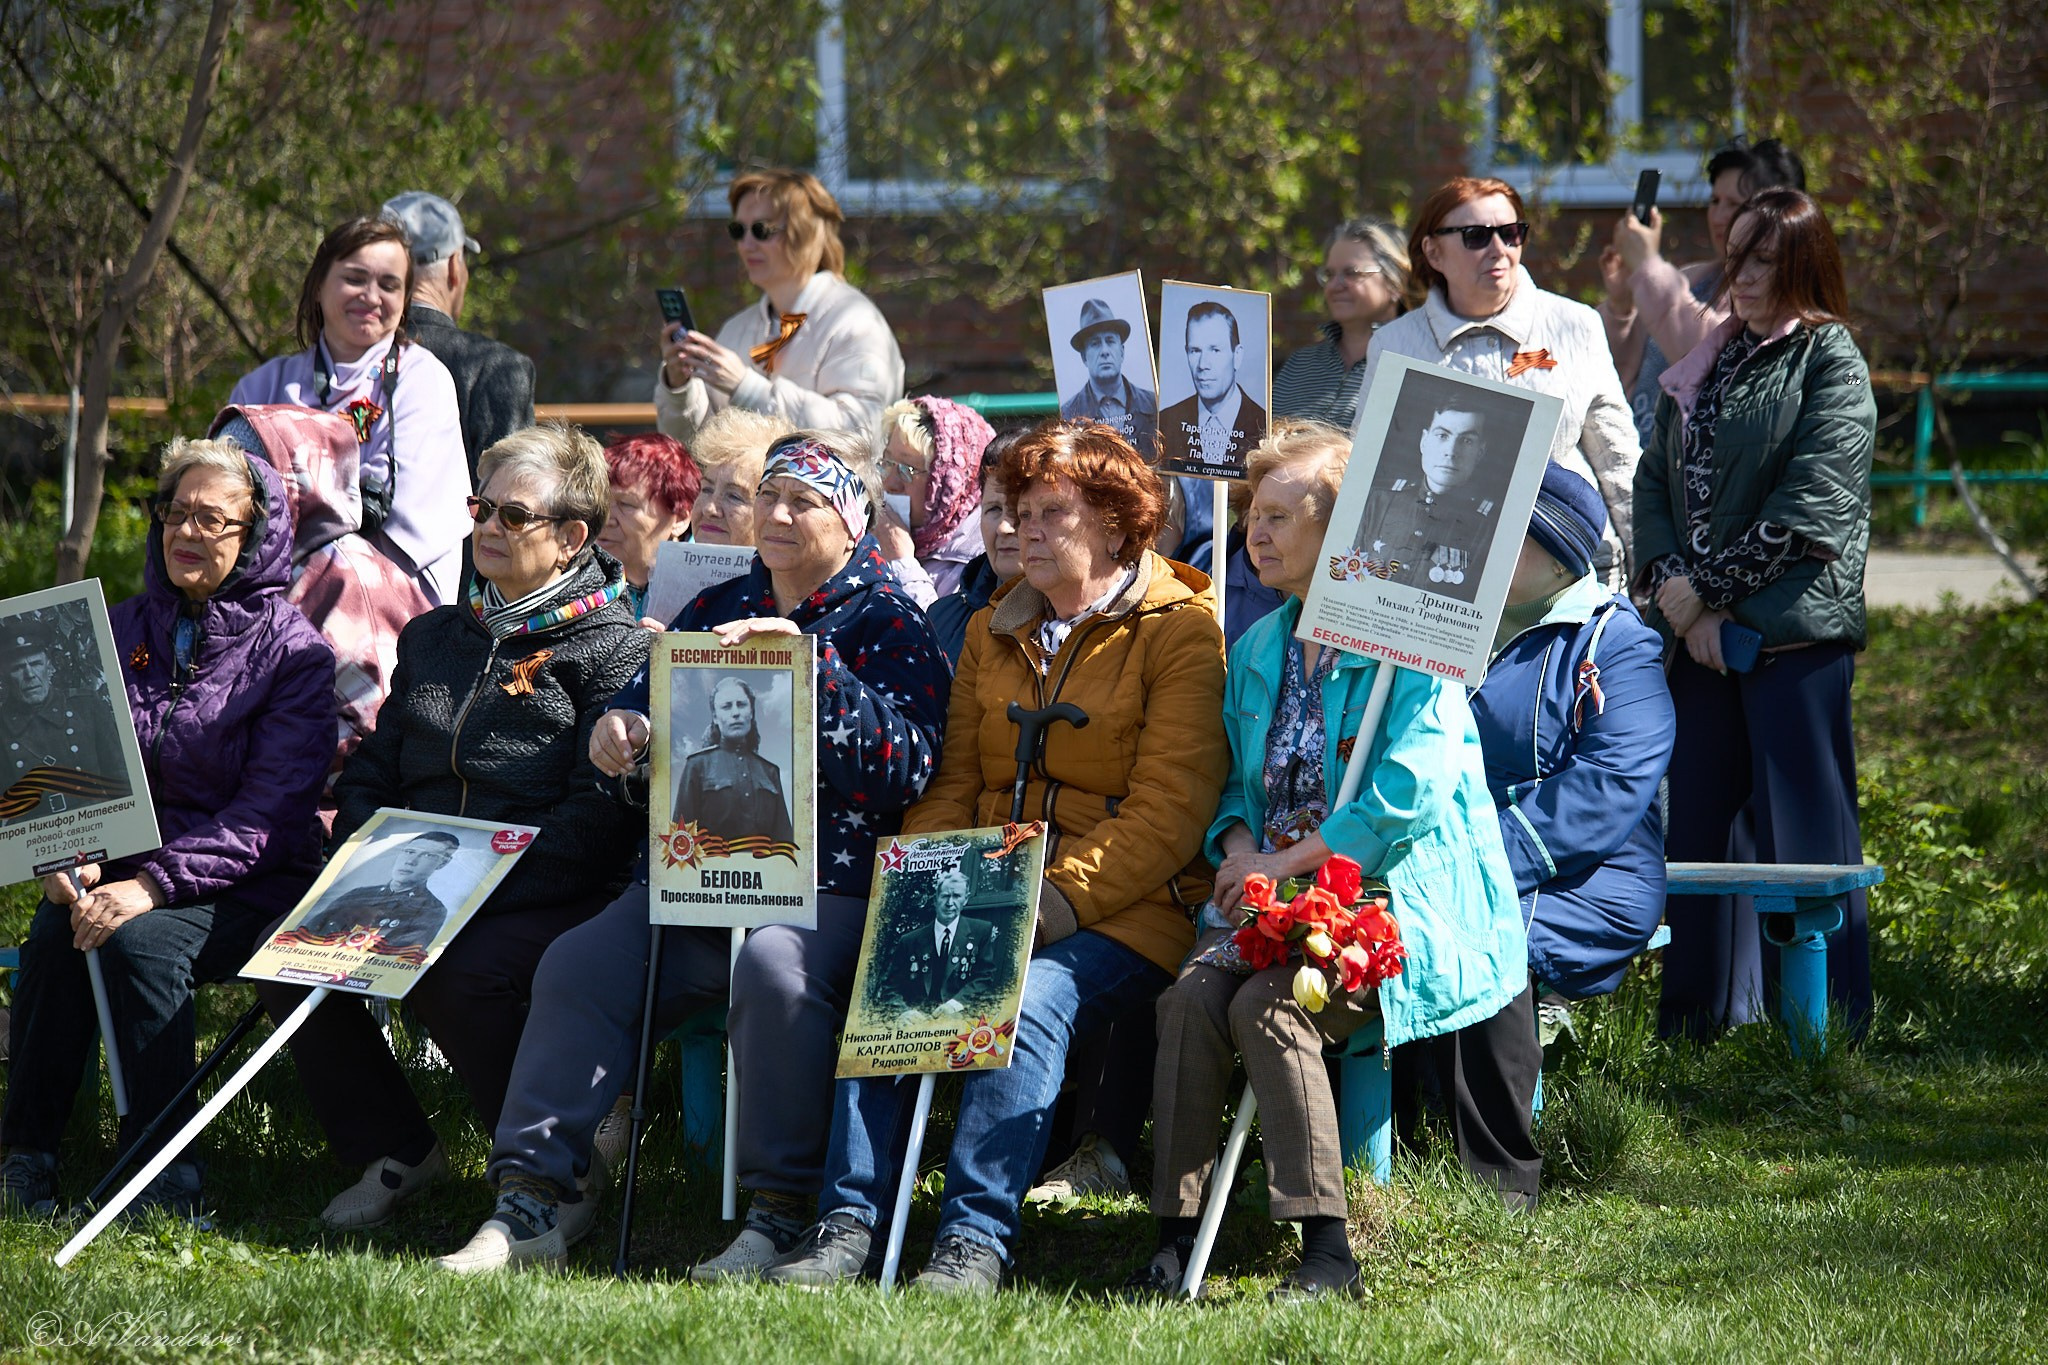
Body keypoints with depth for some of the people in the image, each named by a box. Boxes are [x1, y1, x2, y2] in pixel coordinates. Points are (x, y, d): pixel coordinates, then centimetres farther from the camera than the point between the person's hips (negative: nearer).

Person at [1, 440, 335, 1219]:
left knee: (142, 941, -33)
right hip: (124, 864, 4)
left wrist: (154, 885, -26)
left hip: (245, 888, -4)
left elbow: (266, 816, -14)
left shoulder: (294, 653, -5)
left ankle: (166, 1182, -23)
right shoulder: (124, 631, 11)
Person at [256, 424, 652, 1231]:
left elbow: (601, 812, -11)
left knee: (458, 975, -36)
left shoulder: (615, 647, 0)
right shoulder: (434, 637, 23)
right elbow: (369, 777, 24)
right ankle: (394, 1154, 0)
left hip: (550, 894, -6)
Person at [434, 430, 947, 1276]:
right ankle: (536, 1195, -14)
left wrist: (812, 666, -20)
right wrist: (622, 728, 0)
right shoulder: (719, 607, 20)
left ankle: (780, 1213, -29)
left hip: (826, 884, -6)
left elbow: (906, 765, -12)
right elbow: (650, 698, 26)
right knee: (577, 966, -15)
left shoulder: (885, 621, 2)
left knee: (773, 968, -36)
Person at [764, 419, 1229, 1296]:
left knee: (1027, 1002, -34)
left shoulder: (1182, 628, 0)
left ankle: (975, 1238, -35)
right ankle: (848, 1222, -27)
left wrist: (1064, 898, -19)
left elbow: (1171, 808, -9)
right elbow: (955, 784, 19)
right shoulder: (993, 632, 21)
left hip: (1120, 910, -5)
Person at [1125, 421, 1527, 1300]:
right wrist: (1238, 847, -1)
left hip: (1393, 894, -7)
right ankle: (1176, 1237, -24)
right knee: (1191, 993, -23)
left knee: (1265, 1005, -30)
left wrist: (1284, 863, -17)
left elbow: (1407, 793, -17)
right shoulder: (1259, 650, 18)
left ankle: (1326, 1250, -29)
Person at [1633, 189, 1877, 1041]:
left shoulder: (1831, 362, -2)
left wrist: (1707, 588, -10)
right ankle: (1703, 1015, 14)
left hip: (1795, 628, -6)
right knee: (1701, 819, 7)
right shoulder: (1704, 366, 18)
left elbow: (1808, 508, -11)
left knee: (1801, 827, -5)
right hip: (1701, 630, 6)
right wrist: (1675, 592, -5)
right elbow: (1655, 482, 11)